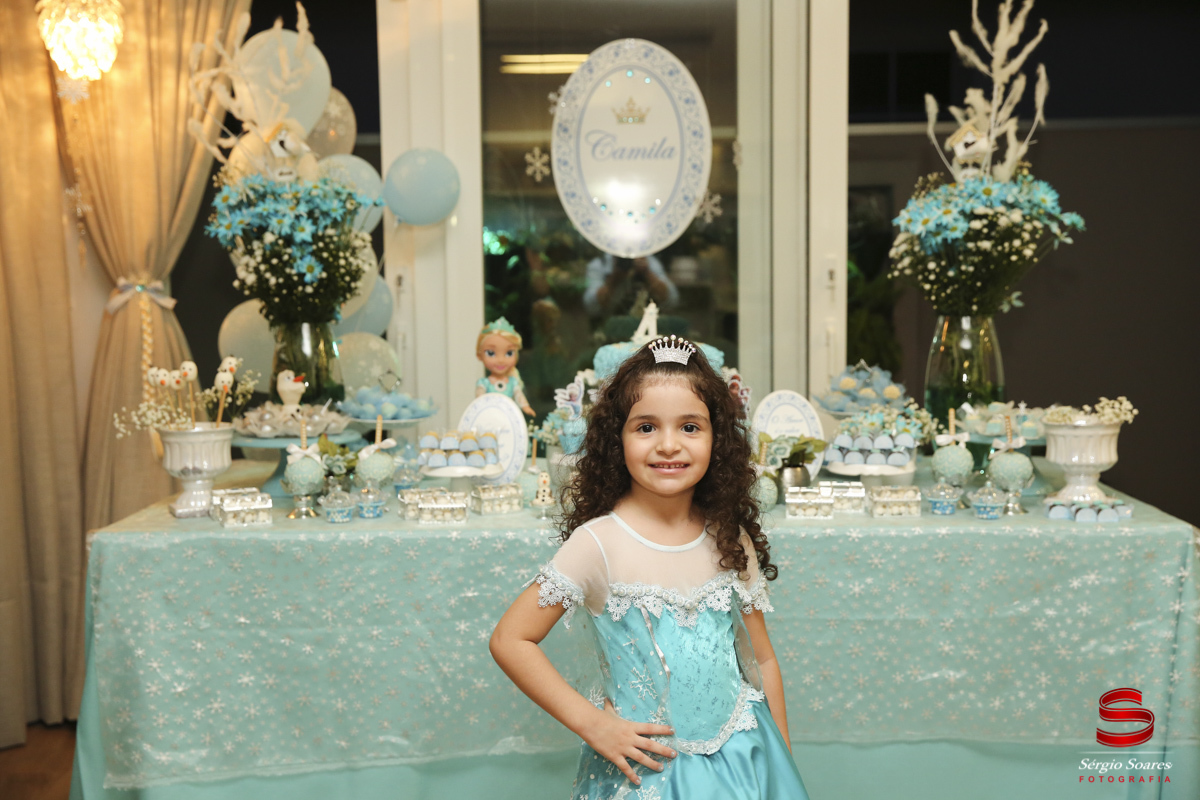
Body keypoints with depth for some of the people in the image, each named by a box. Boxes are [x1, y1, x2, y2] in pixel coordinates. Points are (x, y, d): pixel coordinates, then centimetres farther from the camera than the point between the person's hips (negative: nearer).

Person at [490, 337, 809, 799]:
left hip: (742, 760, 3)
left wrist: (783, 761, 7)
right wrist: (591, 723, -15)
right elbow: (510, 640, -14)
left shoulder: (729, 540, -3)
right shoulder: (599, 543, -16)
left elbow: (760, 660, 6)